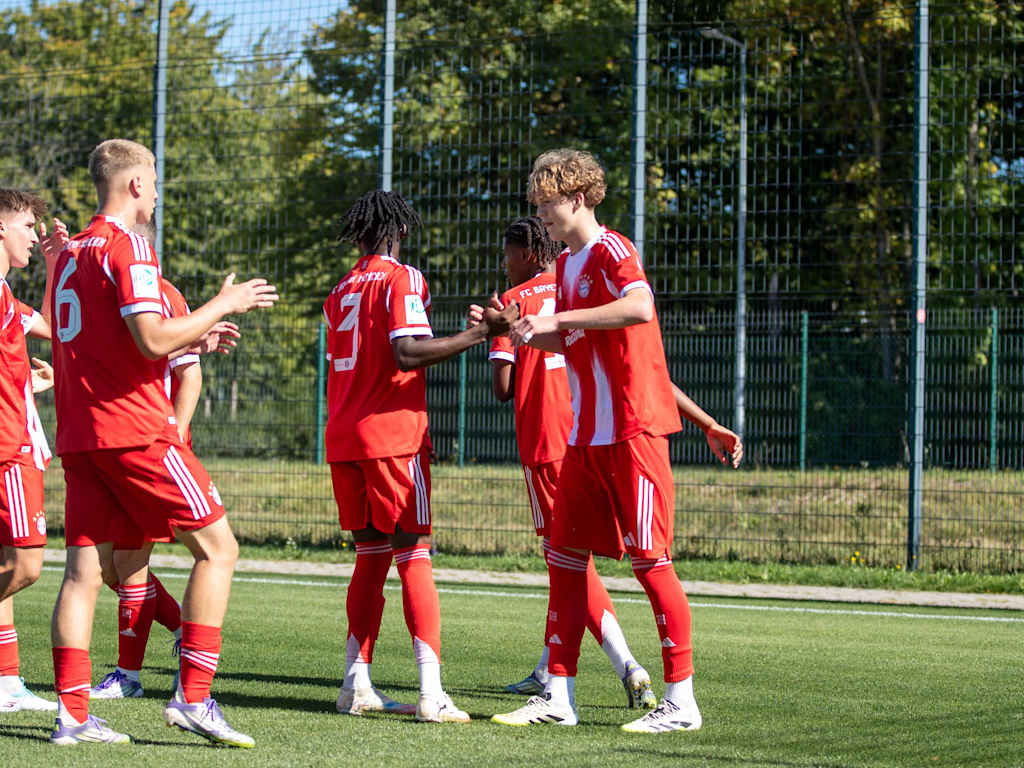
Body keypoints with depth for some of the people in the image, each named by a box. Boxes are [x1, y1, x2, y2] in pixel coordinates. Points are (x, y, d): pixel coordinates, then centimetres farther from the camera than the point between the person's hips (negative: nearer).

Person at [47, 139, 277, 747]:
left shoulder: (70, 252, 18)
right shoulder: (127, 246, -9)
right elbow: (152, 339, -19)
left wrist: (192, 337, 25)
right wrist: (223, 304, -7)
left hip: (79, 435, 8)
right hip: (135, 429, -8)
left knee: (85, 569, 4)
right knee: (217, 547, -2)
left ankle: (73, 714, -1)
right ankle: (193, 698, -8)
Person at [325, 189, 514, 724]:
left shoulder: (341, 291, 15)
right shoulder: (402, 279, -5)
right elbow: (406, 352, -18)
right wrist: (478, 334, -16)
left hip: (342, 438, 6)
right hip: (392, 436, -6)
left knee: (370, 558, 14)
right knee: (414, 558, -6)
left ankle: (356, 685, 11)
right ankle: (432, 694, -14)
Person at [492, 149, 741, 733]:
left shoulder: (611, 251, -10)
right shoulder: (567, 264, 18)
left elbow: (641, 308, -30)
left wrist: (558, 317, -27)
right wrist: (516, 330, 10)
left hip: (633, 430, -9)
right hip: (586, 436, 9)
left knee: (650, 559, -7)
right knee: (566, 556, 7)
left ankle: (681, 701, -2)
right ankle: (559, 697, 12)